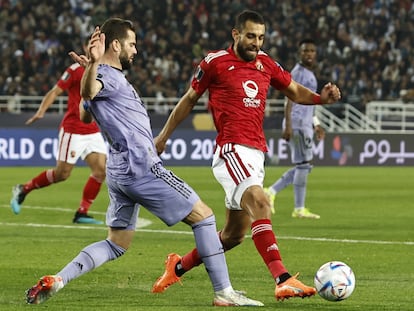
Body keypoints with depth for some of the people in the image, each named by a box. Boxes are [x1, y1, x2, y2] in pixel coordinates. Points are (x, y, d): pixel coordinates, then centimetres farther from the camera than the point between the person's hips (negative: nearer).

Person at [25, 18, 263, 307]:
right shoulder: (108, 77, -12)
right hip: (142, 167, -10)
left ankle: (56, 280, -2)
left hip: (120, 172, 10)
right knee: (203, 216, -2)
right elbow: (88, 91, -37)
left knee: (116, 245, 14)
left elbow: (84, 115, 35)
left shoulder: (111, 76, 18)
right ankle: (224, 293, -2)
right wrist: (93, 65, -58)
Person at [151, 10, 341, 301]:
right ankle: (283, 280, -40)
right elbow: (190, 99, 10)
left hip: (256, 153, 7)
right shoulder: (215, 62, -1)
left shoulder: (266, 63, 13)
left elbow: (294, 91, 23)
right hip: (231, 149, -7)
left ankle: (178, 266, 33)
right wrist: (164, 135, 17)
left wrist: (320, 97, 2)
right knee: (259, 202, -30)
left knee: (234, 234, 11)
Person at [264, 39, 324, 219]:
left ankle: (271, 192, 13)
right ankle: (299, 209, -6)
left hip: (305, 125, 10)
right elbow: (290, 100, -17)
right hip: (297, 124, -10)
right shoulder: (298, 73, -10)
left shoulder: (309, 74, 20)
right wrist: (288, 126, -24)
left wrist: (316, 125, 26)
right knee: (304, 165, -9)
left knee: (303, 166, 11)